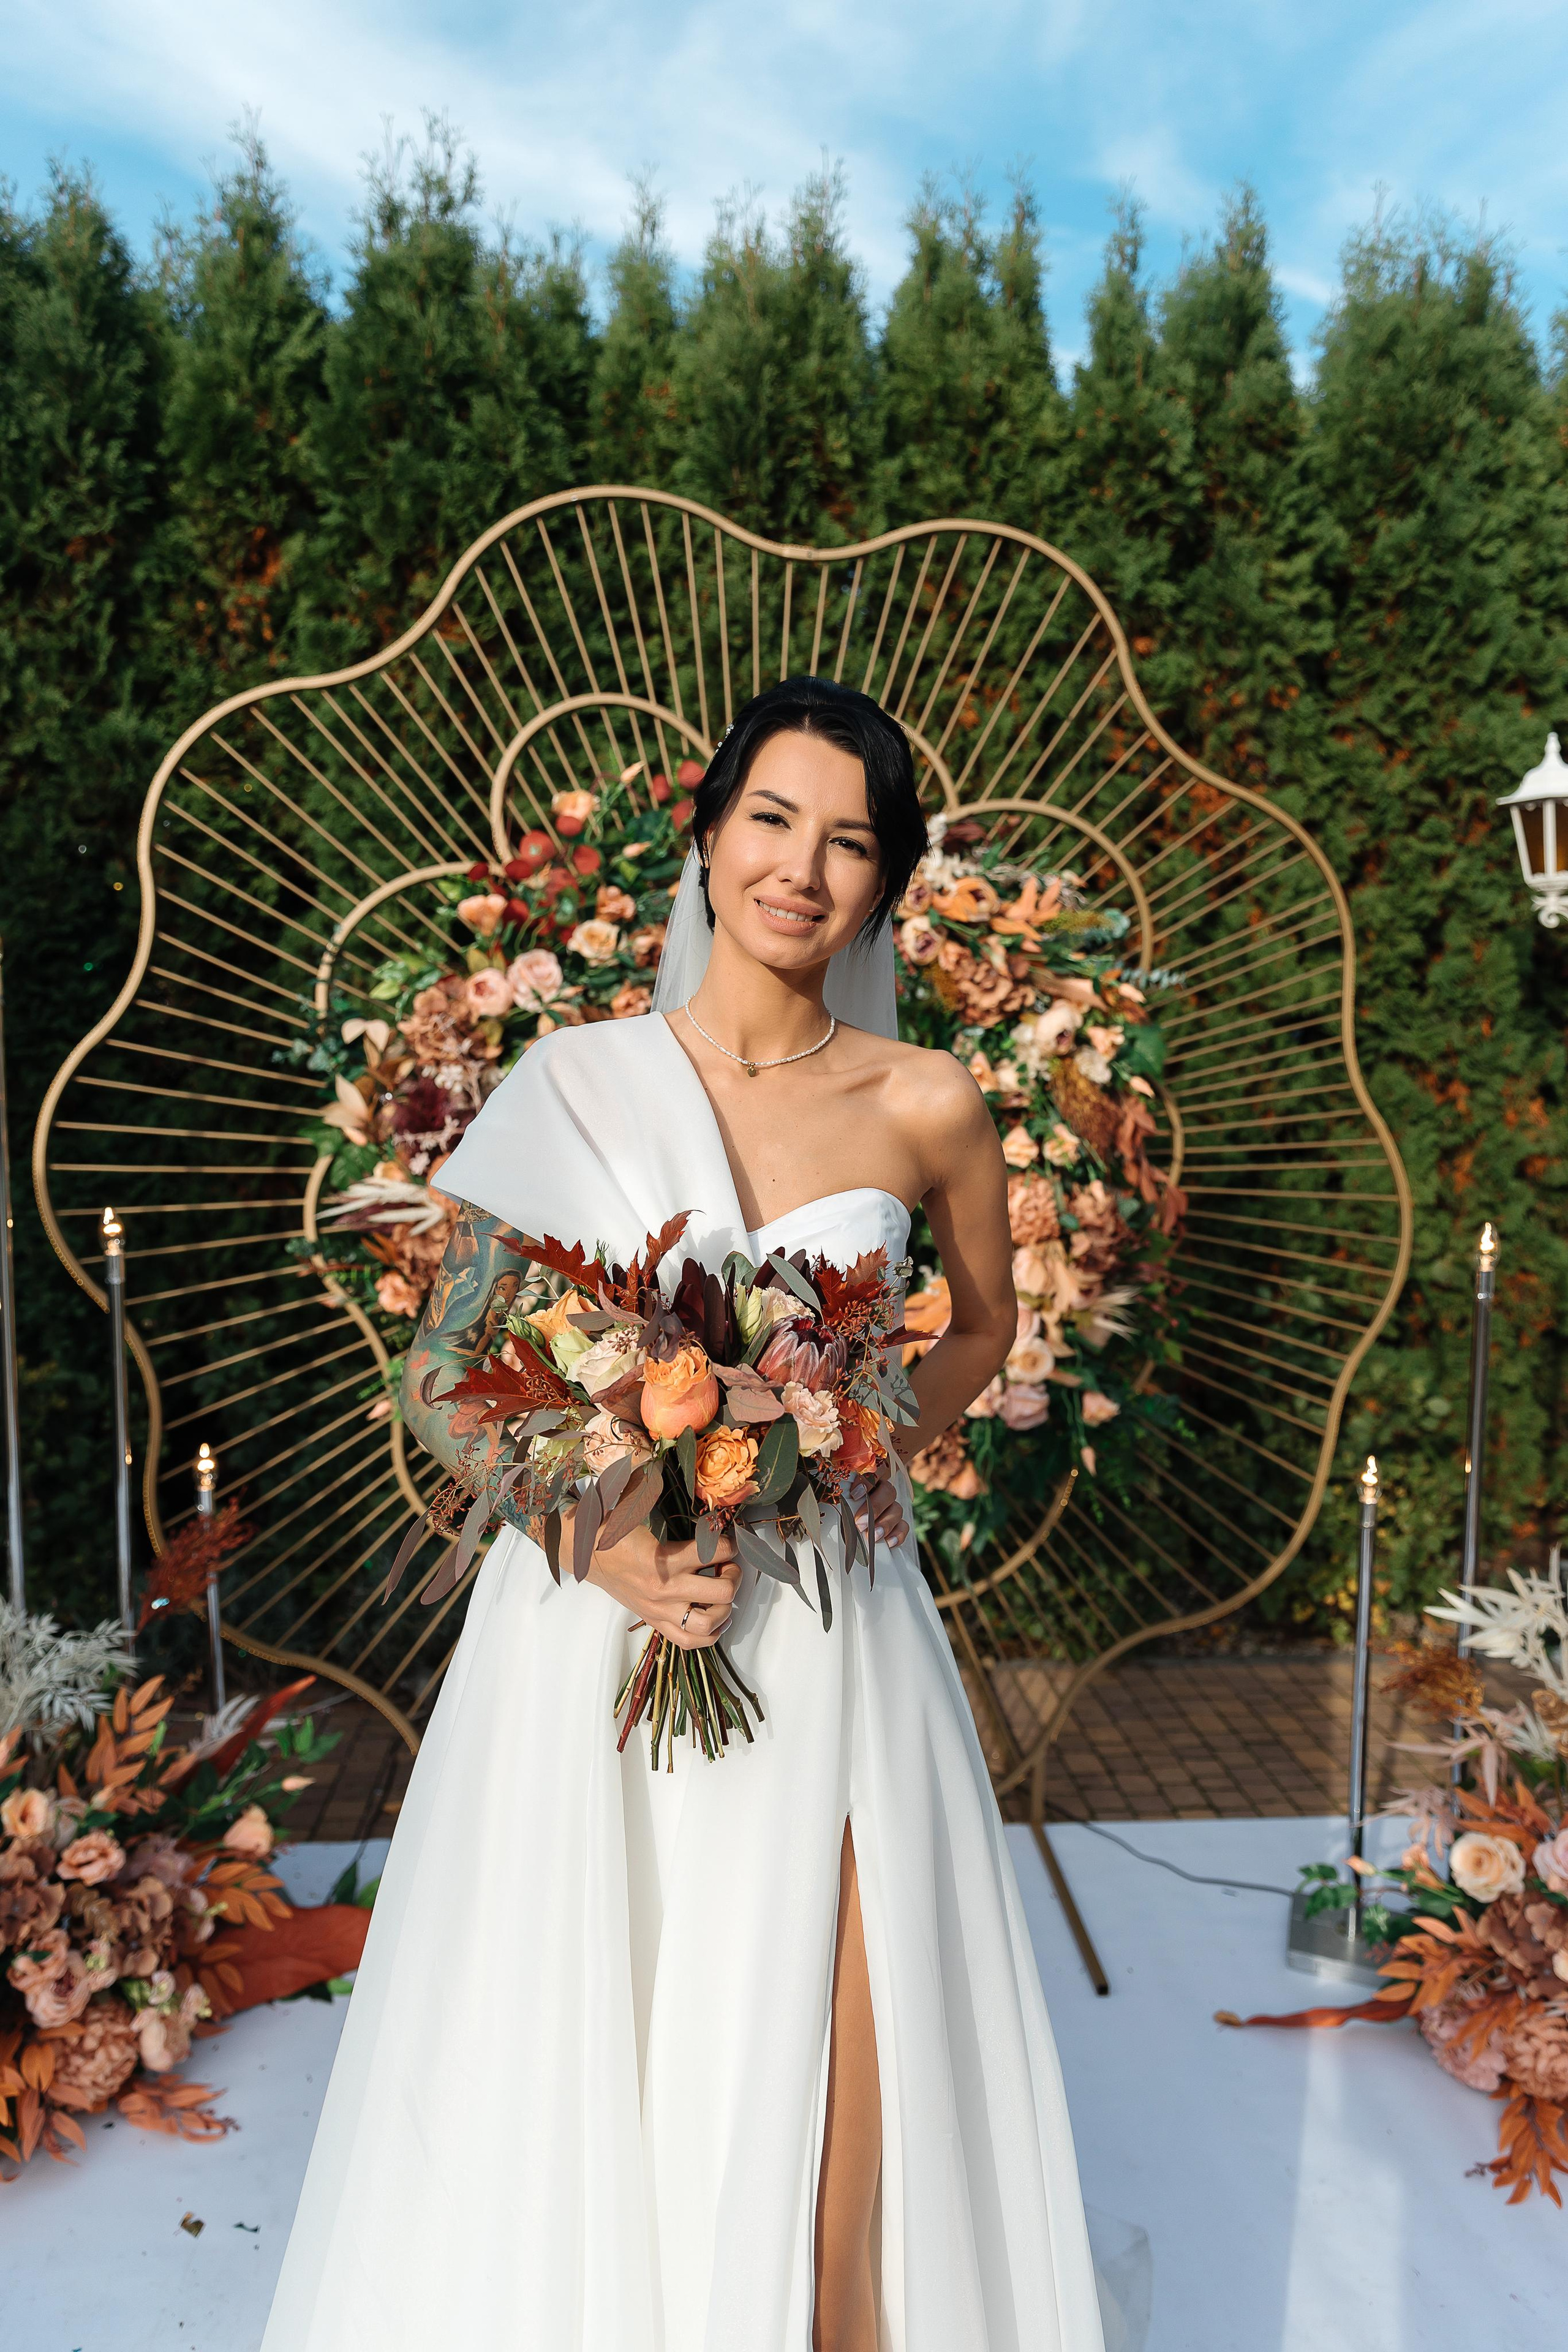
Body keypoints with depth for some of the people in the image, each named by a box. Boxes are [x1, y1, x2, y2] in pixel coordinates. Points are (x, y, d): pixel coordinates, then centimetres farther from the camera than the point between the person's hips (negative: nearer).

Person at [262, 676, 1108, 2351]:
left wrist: (879, 1452, -1)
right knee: (561, 2089, 11)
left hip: (825, 1639, 1)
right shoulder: (573, 1081, -3)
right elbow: (439, 1379, -1)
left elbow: (981, 1325, 16)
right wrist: (598, 1536, -15)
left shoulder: (928, 1107, -1)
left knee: (808, 2115, 5)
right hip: (590, 1631, 0)